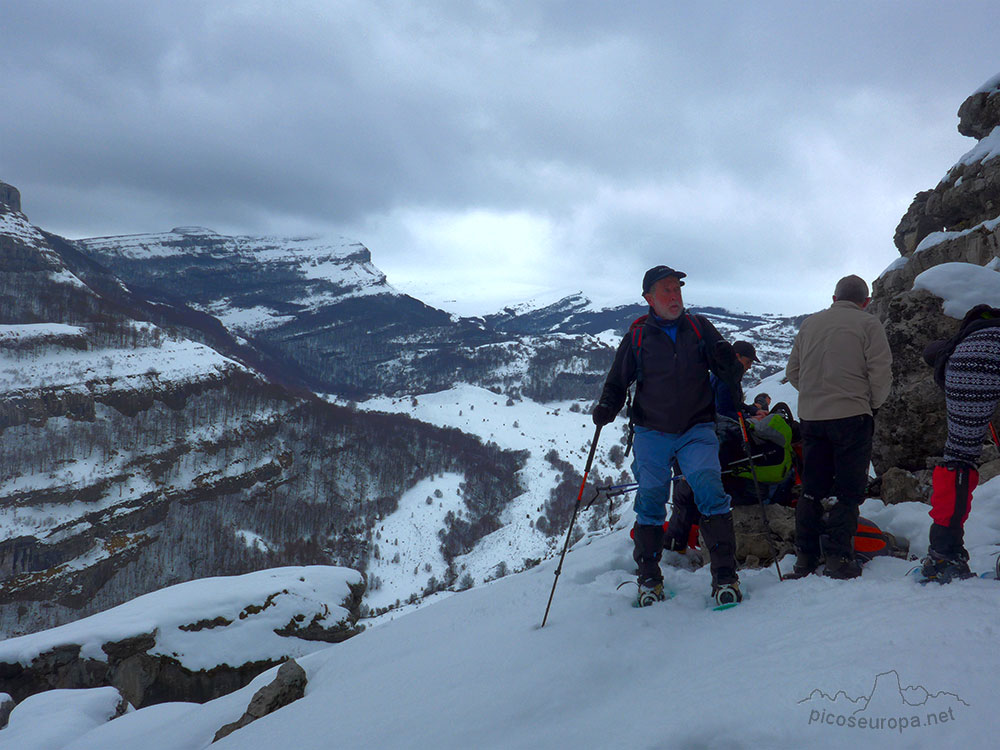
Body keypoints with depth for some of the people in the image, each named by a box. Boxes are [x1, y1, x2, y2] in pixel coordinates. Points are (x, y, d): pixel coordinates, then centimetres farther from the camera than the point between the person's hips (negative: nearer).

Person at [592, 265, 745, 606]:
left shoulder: (699, 327, 6)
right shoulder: (637, 336, 4)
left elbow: (730, 373, 8)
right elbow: (618, 381, 12)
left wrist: (727, 361, -15)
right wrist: (607, 407, -8)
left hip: (697, 430, 0)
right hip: (652, 432, 0)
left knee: (708, 486, -17)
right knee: (650, 498, -3)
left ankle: (725, 574, -10)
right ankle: (649, 578, 13)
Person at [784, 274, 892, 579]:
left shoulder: (809, 324, 10)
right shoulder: (868, 324, -4)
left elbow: (793, 371, 14)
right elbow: (880, 373, -9)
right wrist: (873, 404, 7)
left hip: (810, 417, 5)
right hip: (851, 416, -5)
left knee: (812, 488, 12)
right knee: (849, 489, 2)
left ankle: (805, 555, 14)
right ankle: (838, 556, -2)